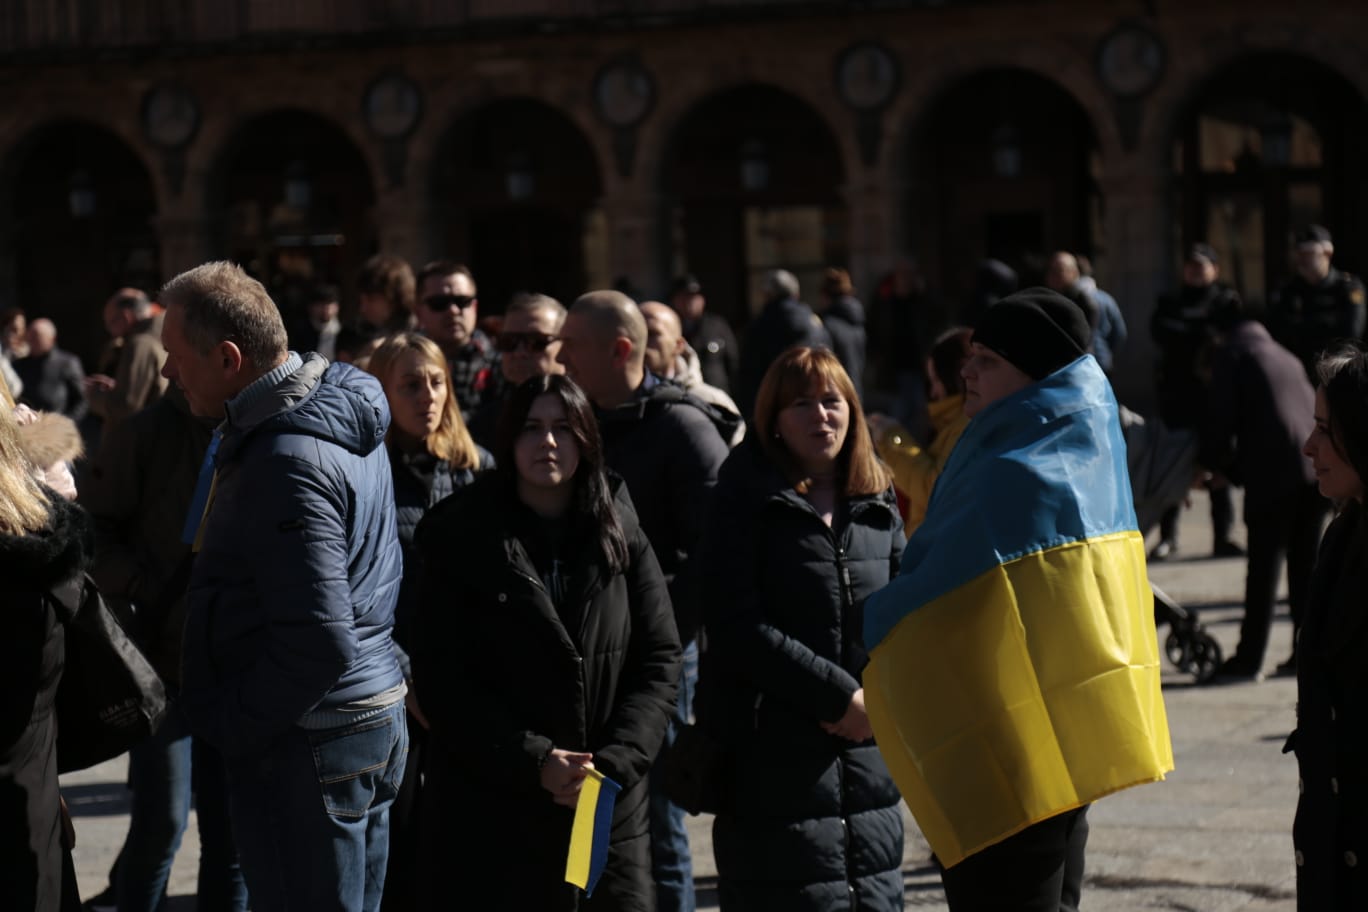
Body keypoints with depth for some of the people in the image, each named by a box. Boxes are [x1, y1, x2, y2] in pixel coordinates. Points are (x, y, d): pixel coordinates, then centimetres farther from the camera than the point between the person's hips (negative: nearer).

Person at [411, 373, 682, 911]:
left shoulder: (621, 539, 8)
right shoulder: (463, 542, 1)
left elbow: (659, 660, 4)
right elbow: (442, 679, -5)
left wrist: (613, 763, -10)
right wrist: (533, 762, -14)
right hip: (489, 811, -2)